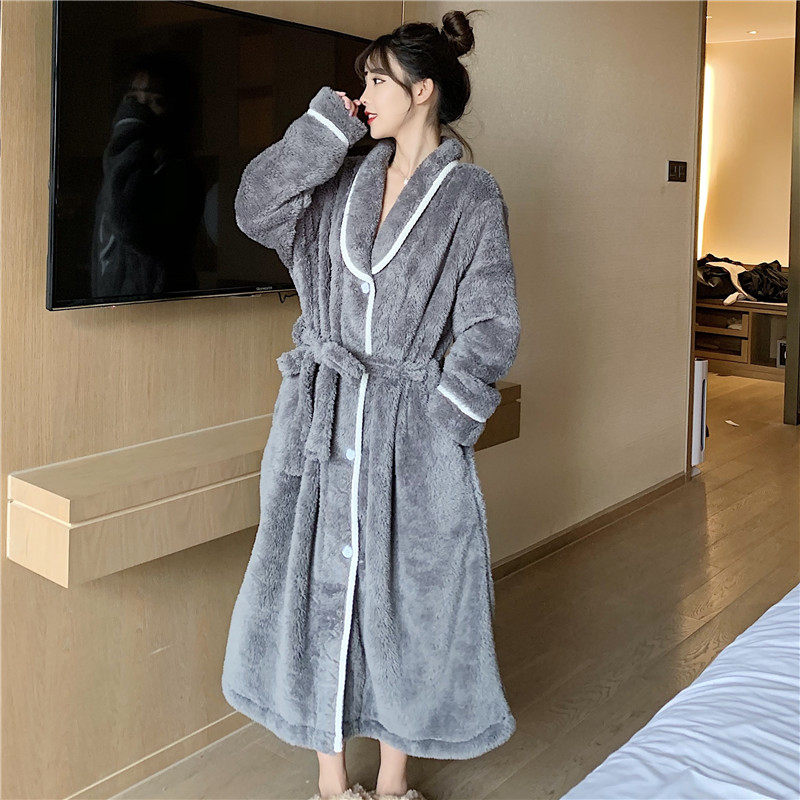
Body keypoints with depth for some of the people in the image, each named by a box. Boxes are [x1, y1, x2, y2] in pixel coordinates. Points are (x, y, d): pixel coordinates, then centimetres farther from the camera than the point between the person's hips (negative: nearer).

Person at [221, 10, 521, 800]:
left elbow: (489, 327, -6)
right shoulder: (344, 181, 9)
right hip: (321, 423, 4)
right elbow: (256, 209, -5)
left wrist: (441, 424, -11)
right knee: (317, 587, 9)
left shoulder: (472, 197, -3)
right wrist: (327, 120, -5)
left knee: (404, 598, 8)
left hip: (413, 437, -3)